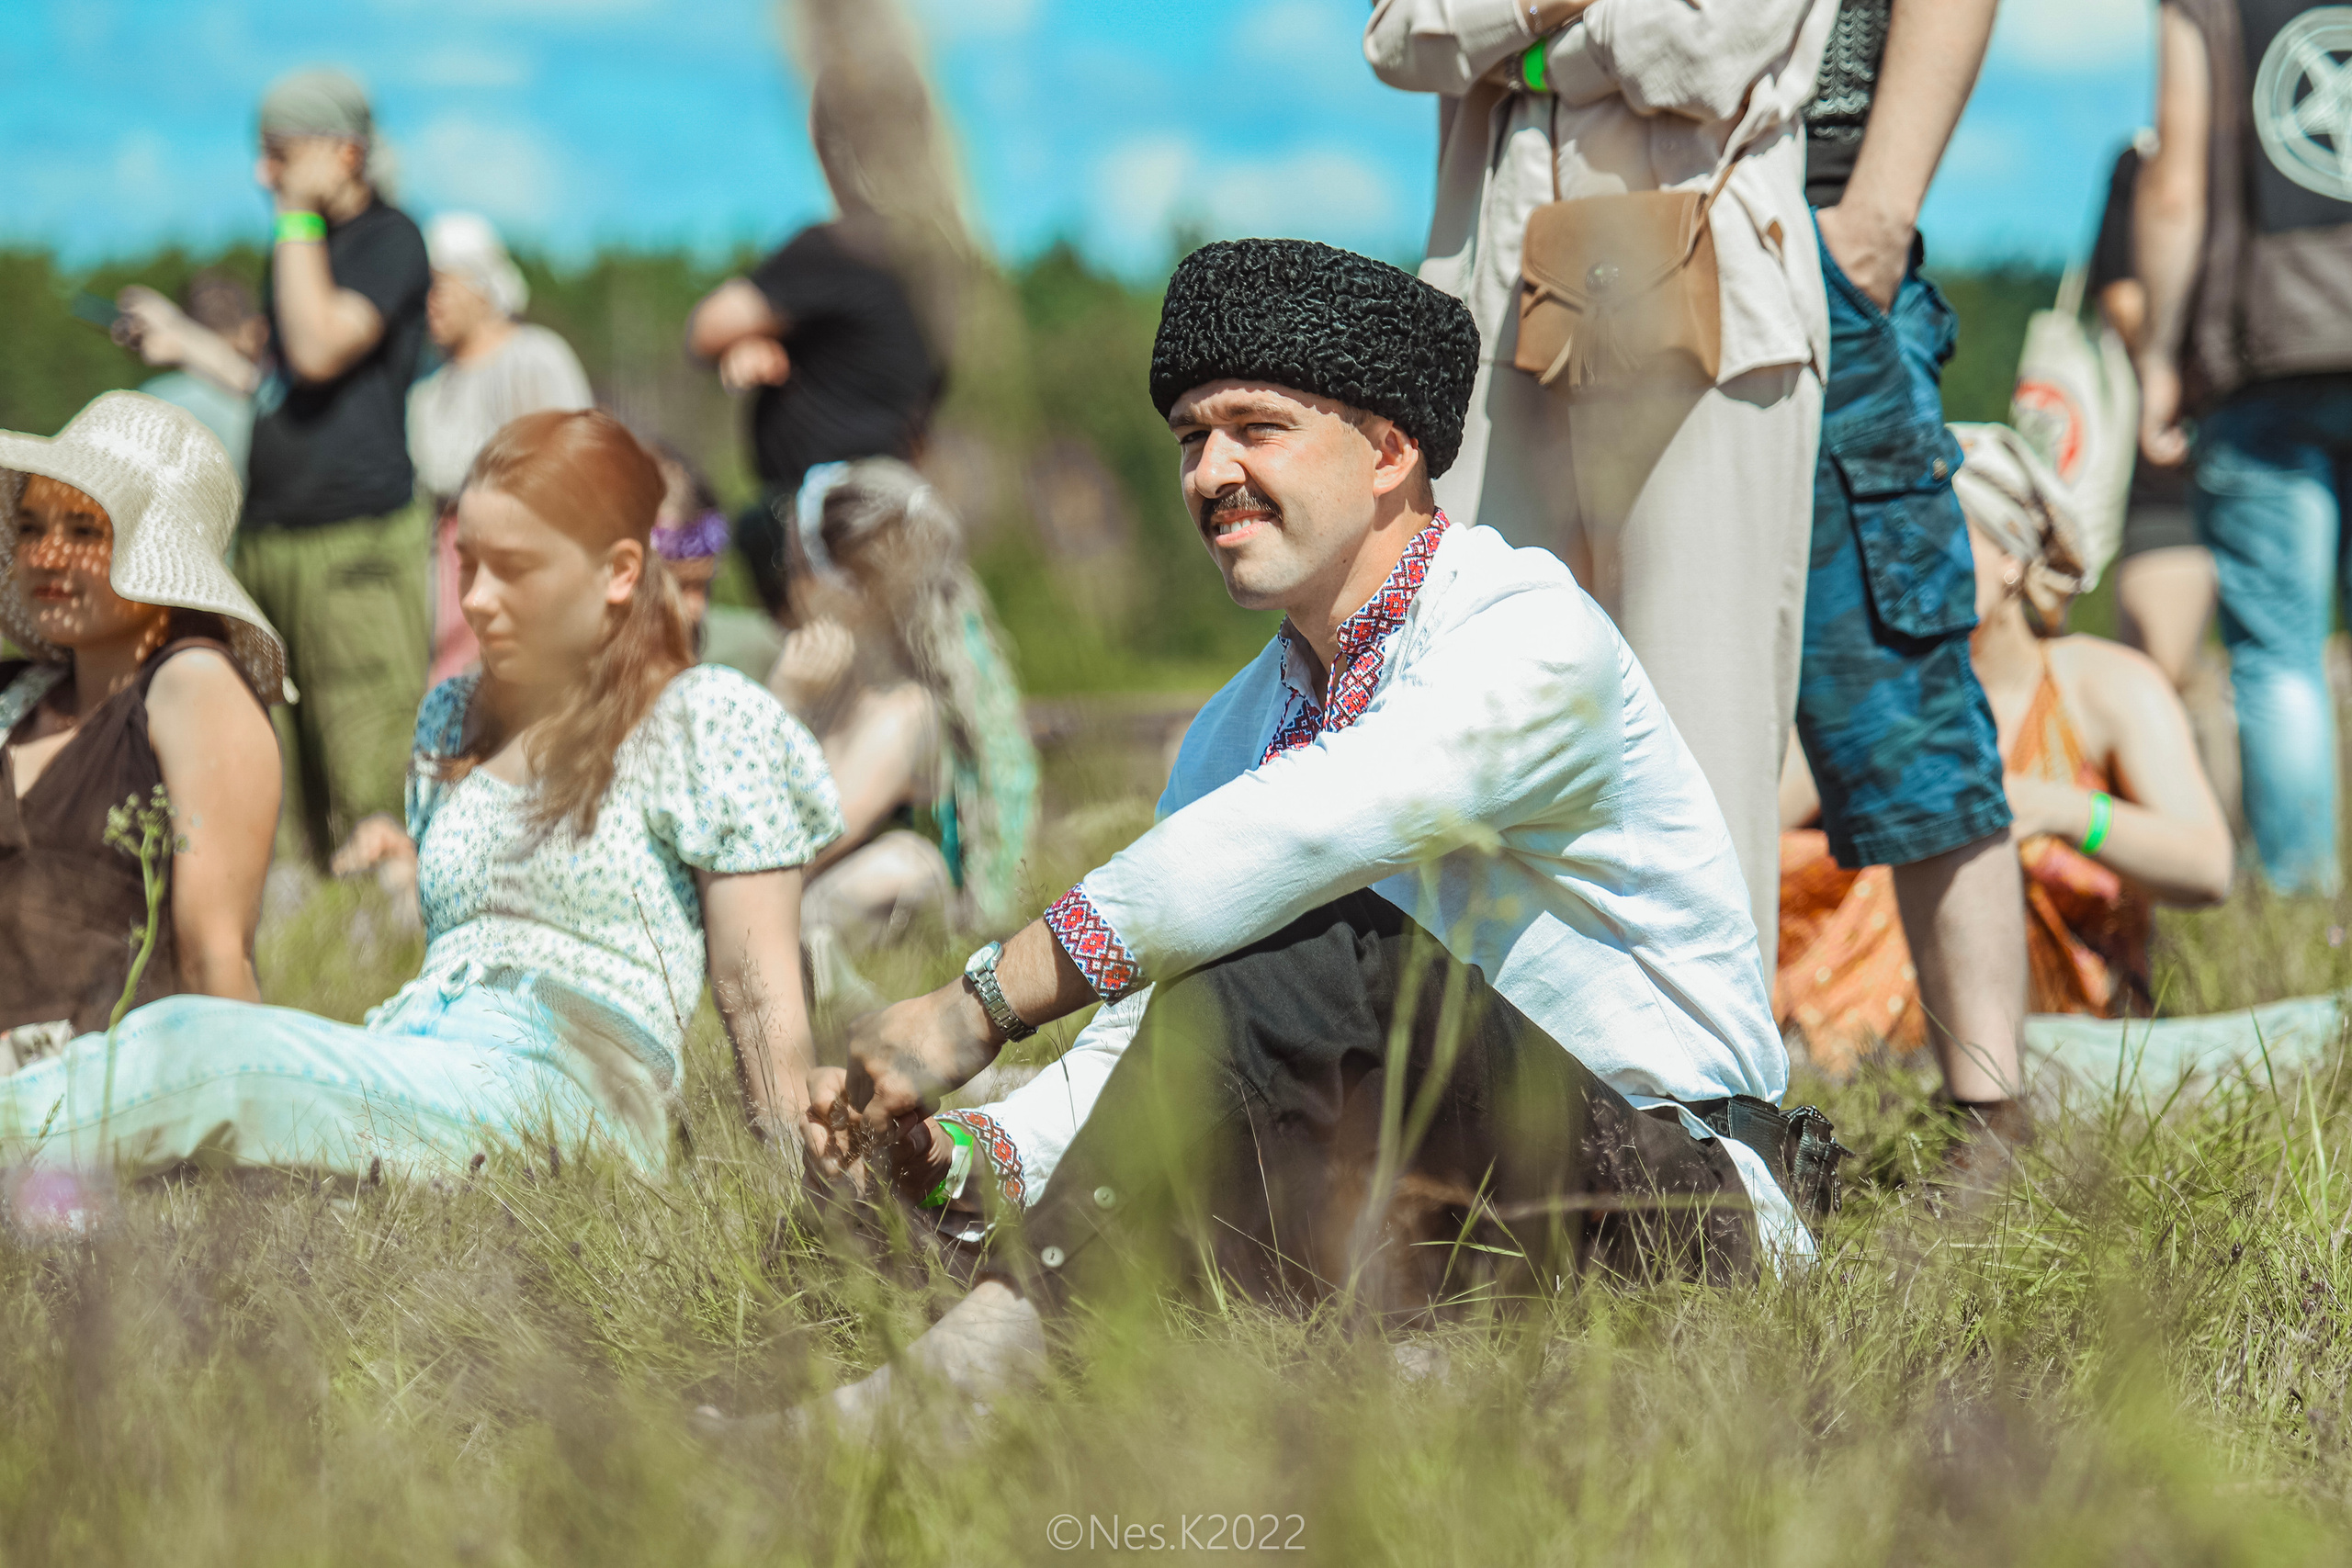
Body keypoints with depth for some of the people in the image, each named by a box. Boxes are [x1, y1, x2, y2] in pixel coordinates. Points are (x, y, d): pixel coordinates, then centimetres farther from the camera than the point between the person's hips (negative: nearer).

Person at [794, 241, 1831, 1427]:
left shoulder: (1534, 638, -12)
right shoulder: (1232, 735, 14)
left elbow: (1287, 844, -28)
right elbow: (1138, 1041, 9)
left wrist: (980, 1007, -29)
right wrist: (964, 1153, -12)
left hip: (1668, 1209, -8)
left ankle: (975, 1360, -35)